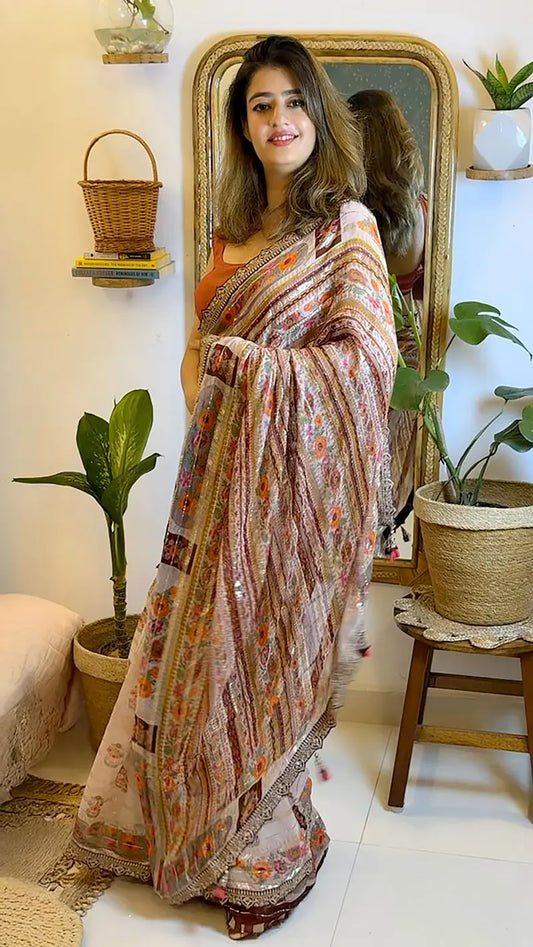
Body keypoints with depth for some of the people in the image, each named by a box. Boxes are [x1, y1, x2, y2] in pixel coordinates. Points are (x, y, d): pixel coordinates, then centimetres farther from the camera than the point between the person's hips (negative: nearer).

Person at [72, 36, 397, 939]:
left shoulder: (346, 225, -8)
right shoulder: (235, 228, 13)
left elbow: (371, 355, -18)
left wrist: (246, 361, -15)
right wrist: (200, 385, -2)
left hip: (289, 475, -6)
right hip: (220, 468, 6)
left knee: (263, 661, 5)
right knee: (202, 652, 13)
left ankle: (272, 857, 28)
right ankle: (198, 830, 36)